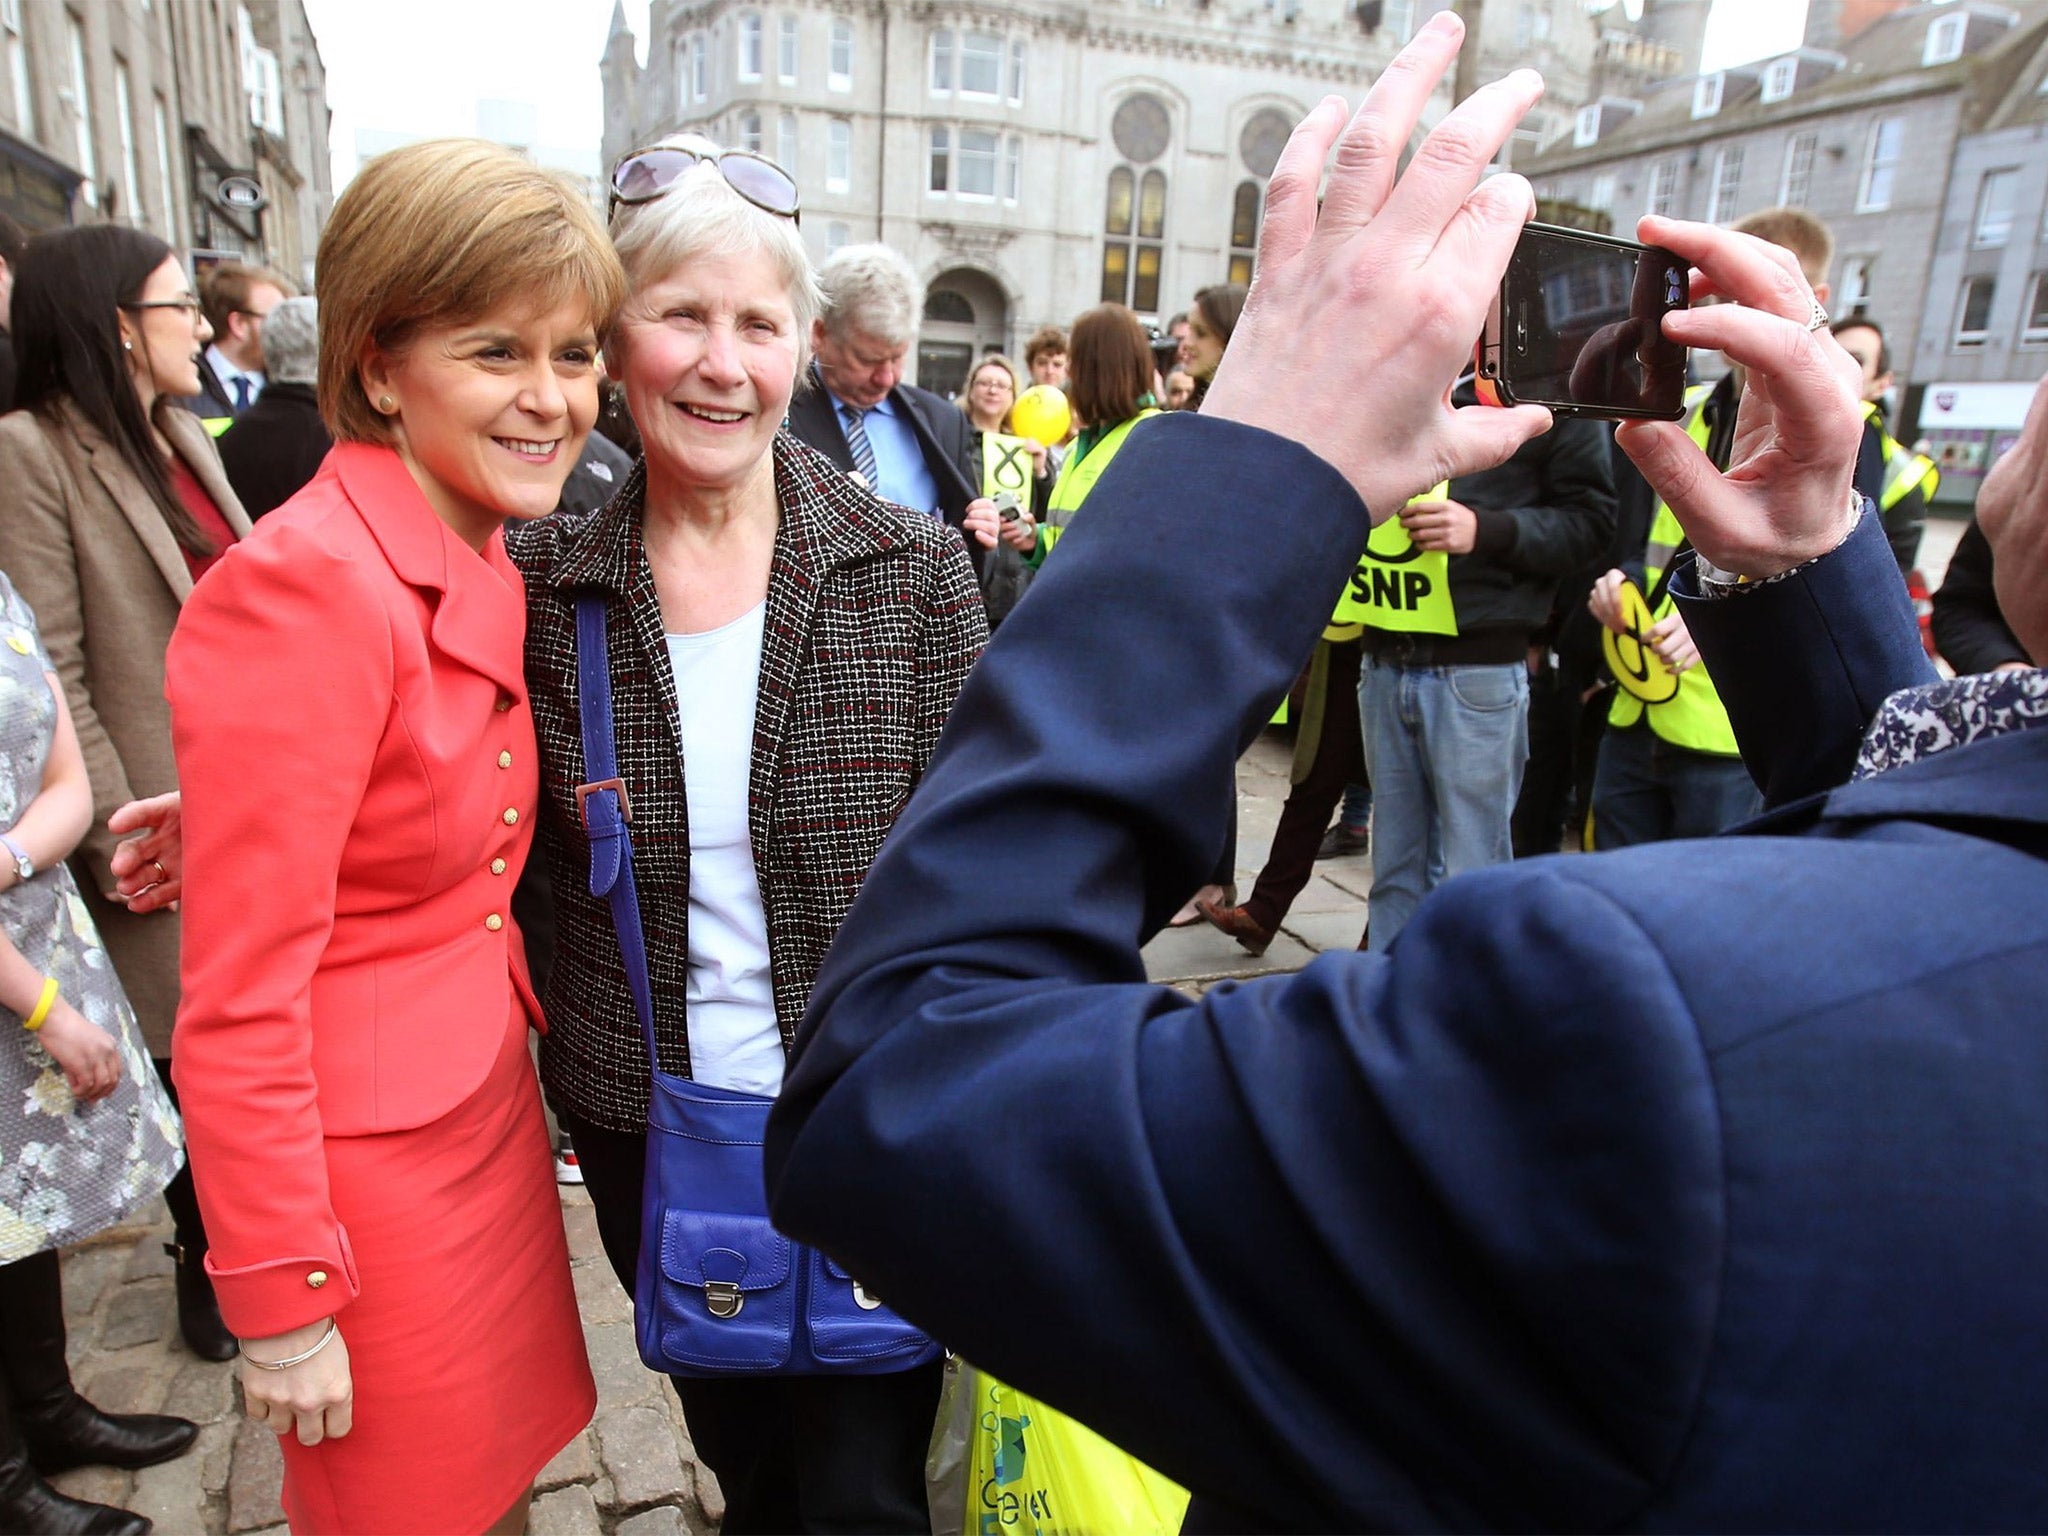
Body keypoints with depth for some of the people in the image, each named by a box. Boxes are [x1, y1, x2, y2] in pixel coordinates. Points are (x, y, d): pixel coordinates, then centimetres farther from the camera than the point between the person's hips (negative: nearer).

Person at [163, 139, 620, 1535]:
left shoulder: (480, 561, 4)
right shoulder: (308, 587, -23)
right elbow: (239, 1003, -20)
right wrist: (282, 1303, -14)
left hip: (490, 1097, 7)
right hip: (365, 1157, -7)